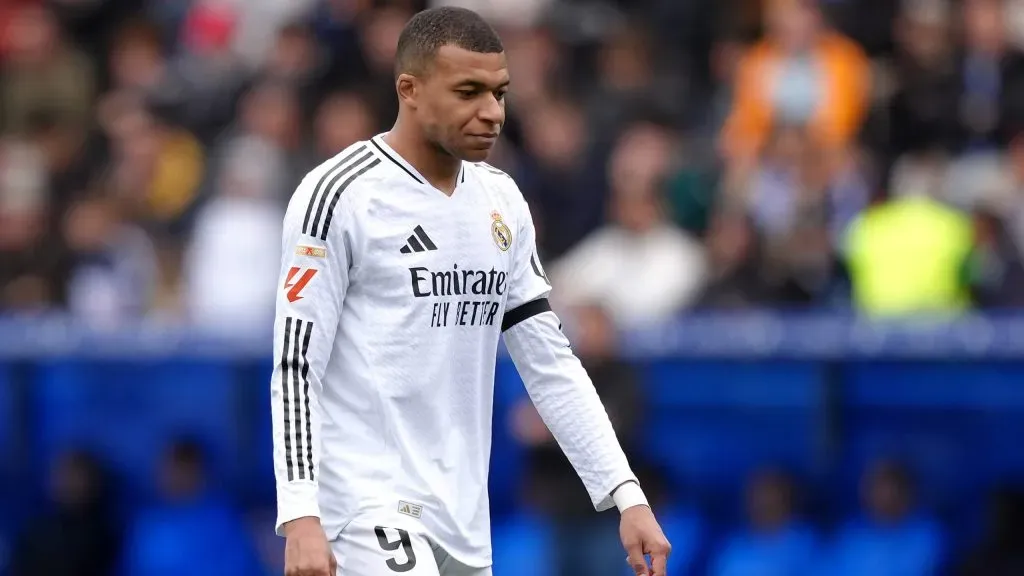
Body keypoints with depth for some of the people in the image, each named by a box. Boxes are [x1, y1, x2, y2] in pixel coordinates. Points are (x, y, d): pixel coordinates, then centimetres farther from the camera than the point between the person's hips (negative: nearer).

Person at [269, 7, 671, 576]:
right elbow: (296, 366, -10)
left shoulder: (502, 201, 11)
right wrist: (300, 519, -19)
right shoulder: (339, 195, -9)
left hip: (463, 518, 7)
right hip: (368, 503, -7)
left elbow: (551, 363, 14)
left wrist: (627, 496, 6)